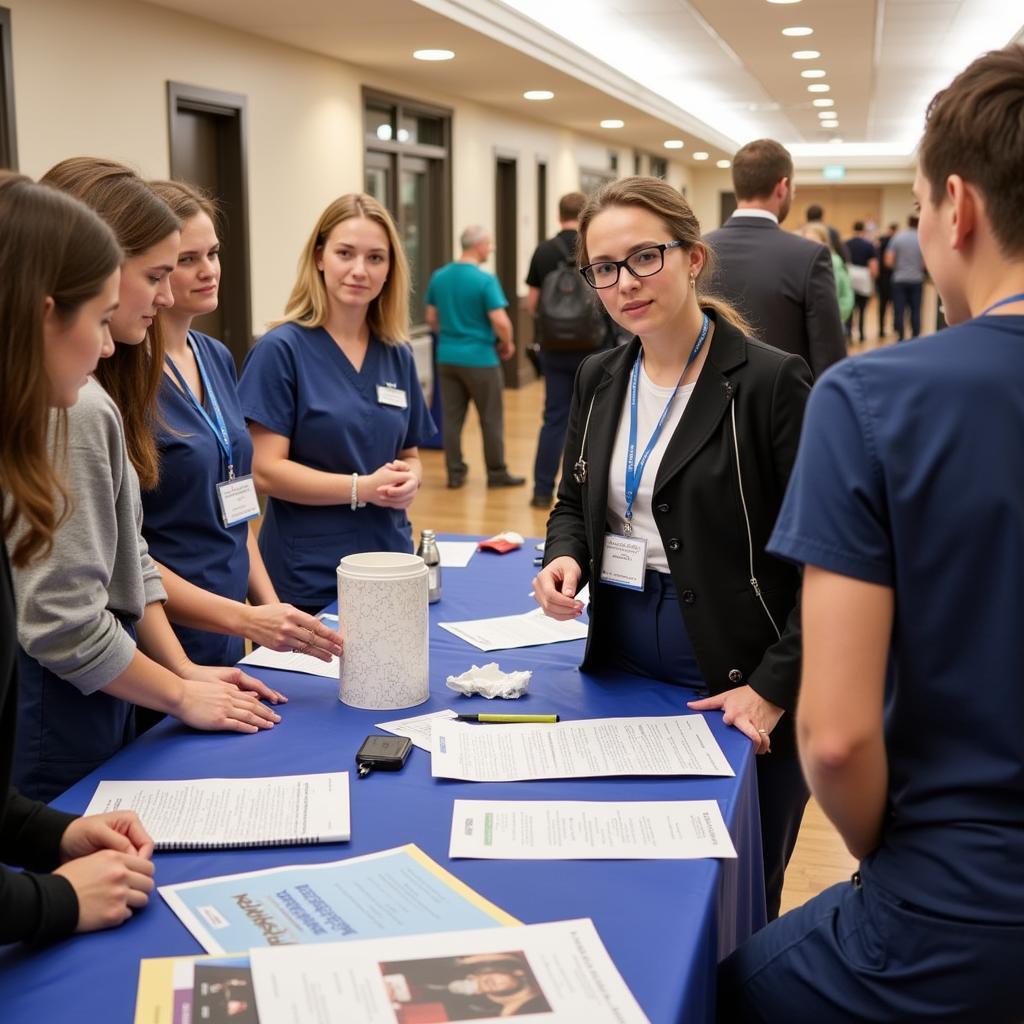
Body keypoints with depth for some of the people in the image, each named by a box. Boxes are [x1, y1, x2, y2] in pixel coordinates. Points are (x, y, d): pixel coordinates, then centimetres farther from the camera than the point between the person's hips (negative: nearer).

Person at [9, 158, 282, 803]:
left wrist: (186, 670, 7)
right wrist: (181, 695, -10)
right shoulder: (71, 409, -23)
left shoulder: (99, 395, 9)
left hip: (95, 701, 9)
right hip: (56, 722, -9)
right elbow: (63, 622, -23)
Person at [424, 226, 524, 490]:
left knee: (451, 418, 9)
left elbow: (431, 317, 11)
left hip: (447, 356, 6)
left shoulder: (438, 277, 4)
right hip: (479, 358, -5)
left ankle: (455, 473, 12)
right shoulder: (485, 280, -14)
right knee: (491, 419, 6)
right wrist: (507, 344, -1)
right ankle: (497, 473, 13)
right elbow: (500, 322, -19)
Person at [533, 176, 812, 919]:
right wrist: (565, 559, -2)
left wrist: (775, 687, -15)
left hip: (734, 698, -5)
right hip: (621, 676, 5)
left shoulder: (772, 383, -12)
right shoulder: (599, 381, 7)